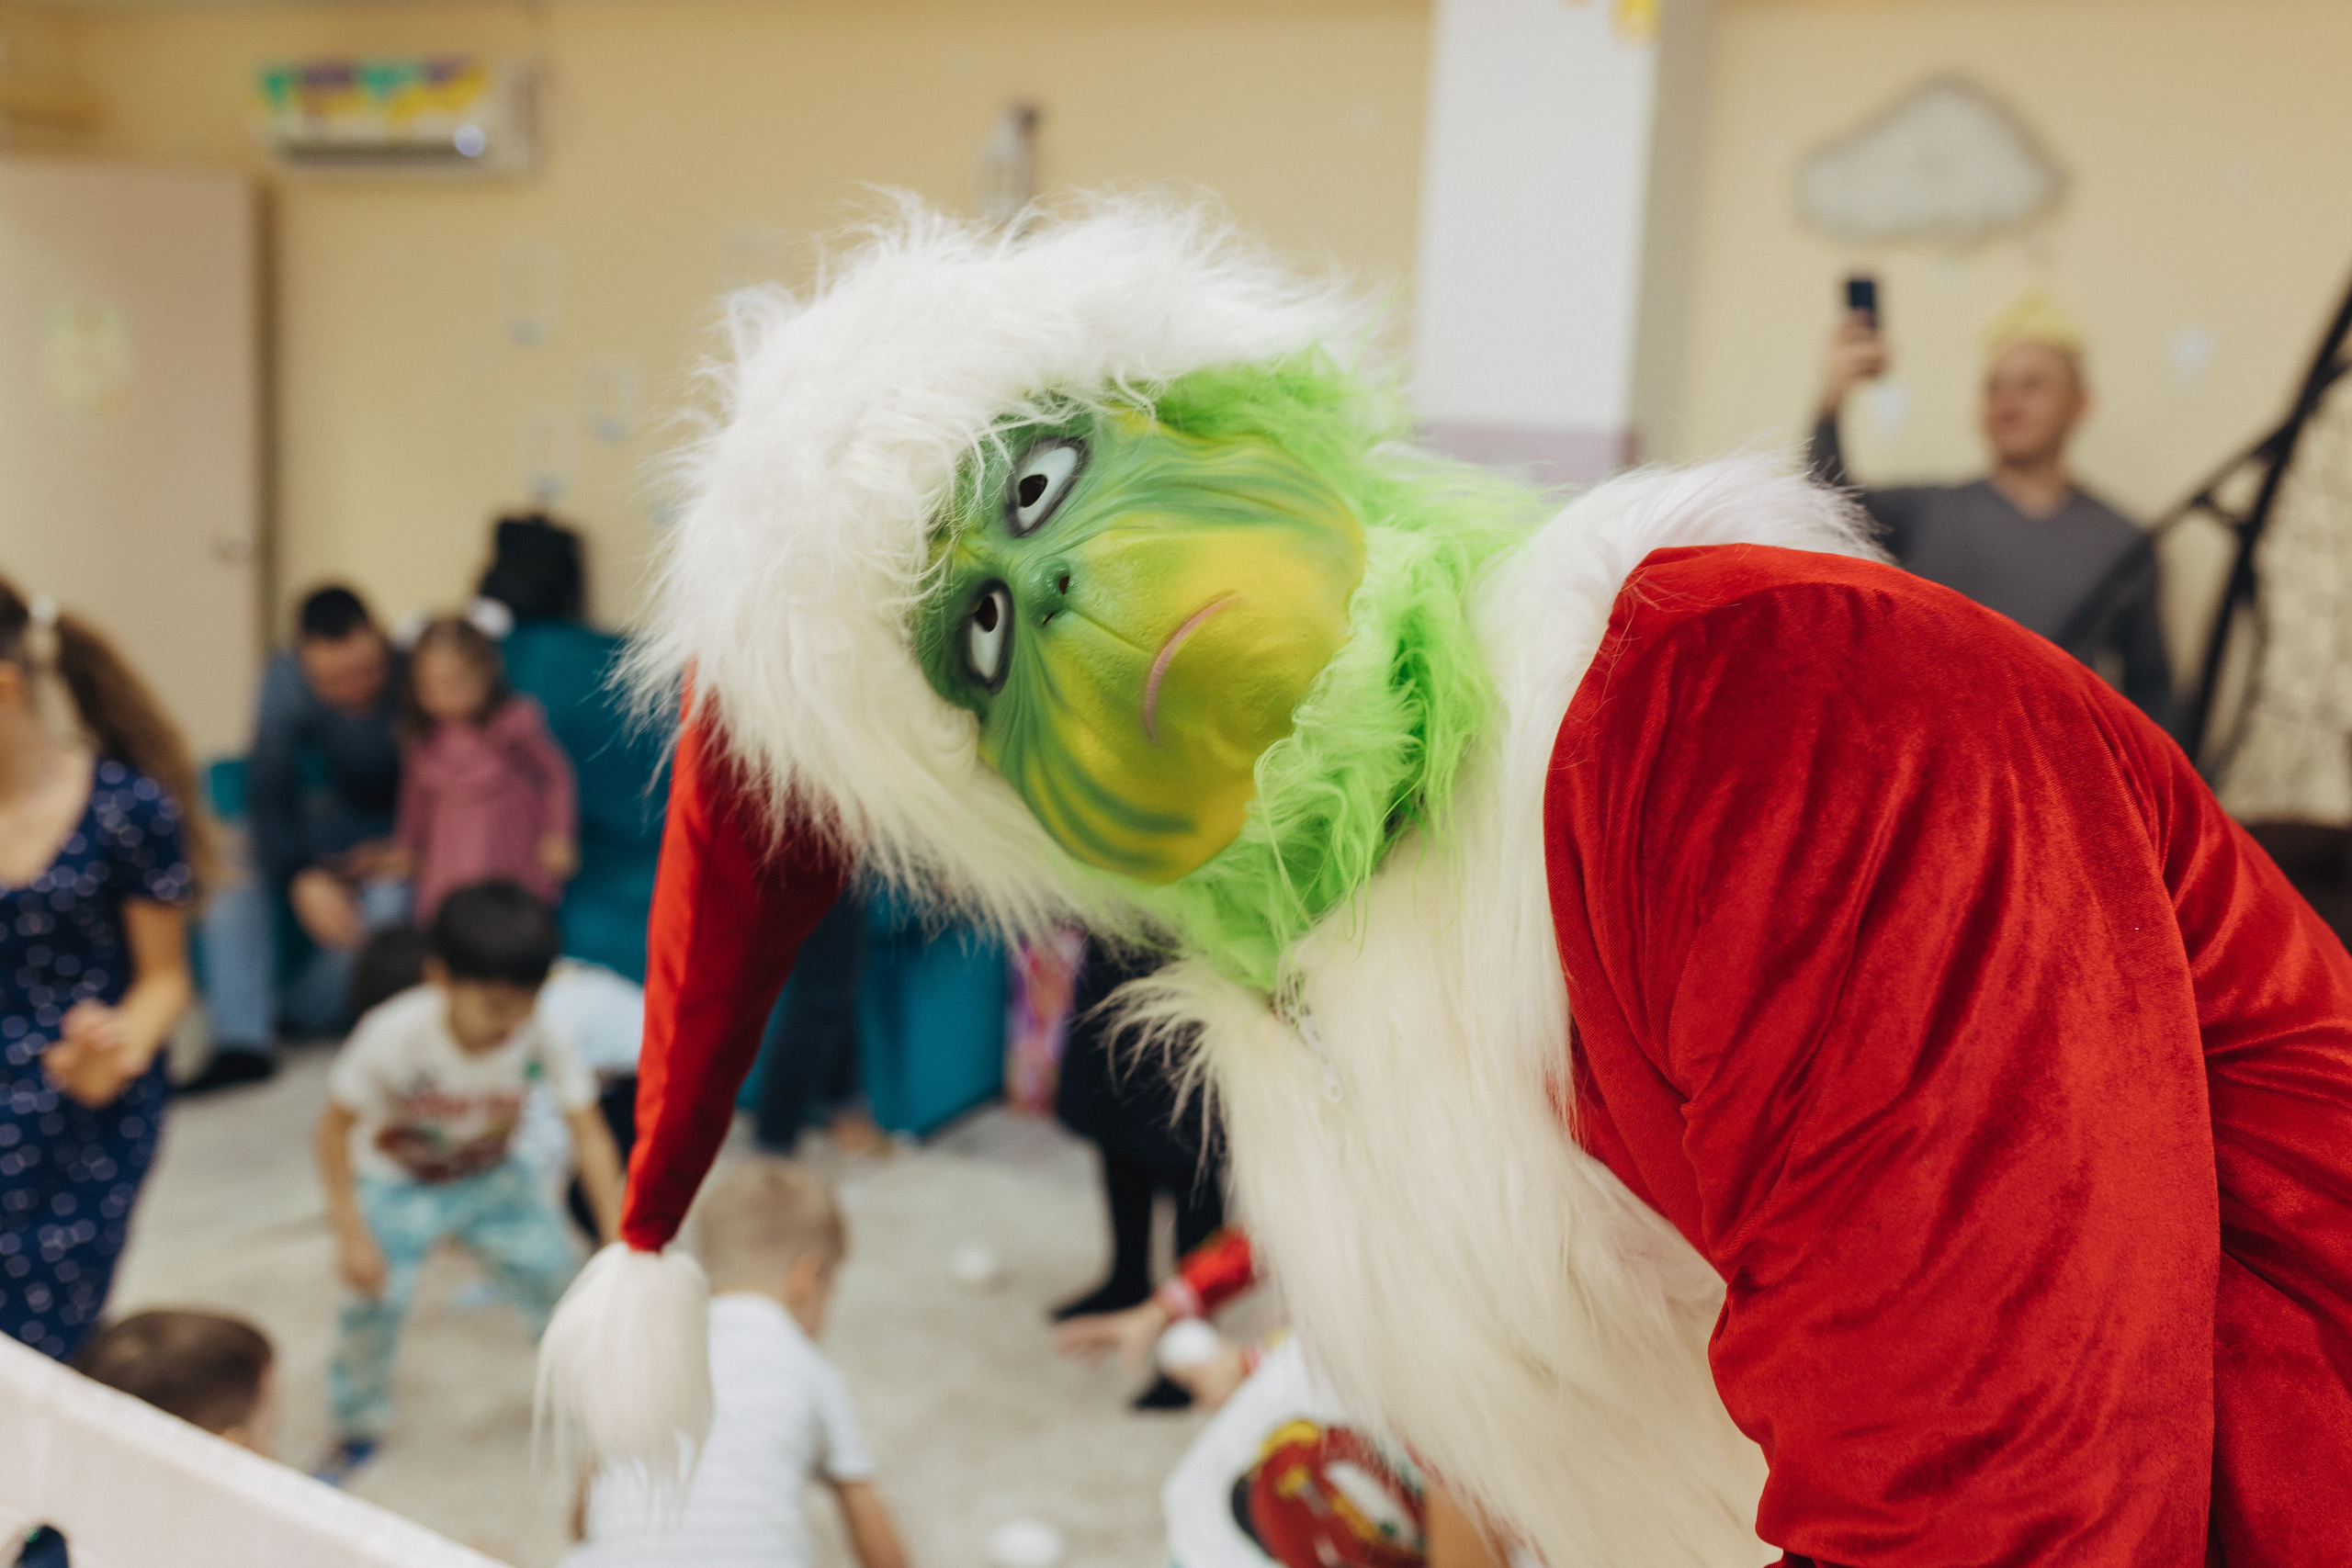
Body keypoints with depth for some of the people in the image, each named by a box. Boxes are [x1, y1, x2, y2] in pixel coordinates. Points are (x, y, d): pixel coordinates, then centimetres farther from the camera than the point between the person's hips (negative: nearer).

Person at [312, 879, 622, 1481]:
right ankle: (357, 1427, 9)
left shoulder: (544, 1037, -29)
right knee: (375, 1296, -19)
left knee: (556, 1275, -9)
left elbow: (590, 1138, -25)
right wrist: (351, 1234, -21)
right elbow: (335, 1127, -20)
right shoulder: (394, 1036, -34)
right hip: (398, 1182, -2)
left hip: (492, 1177, 2)